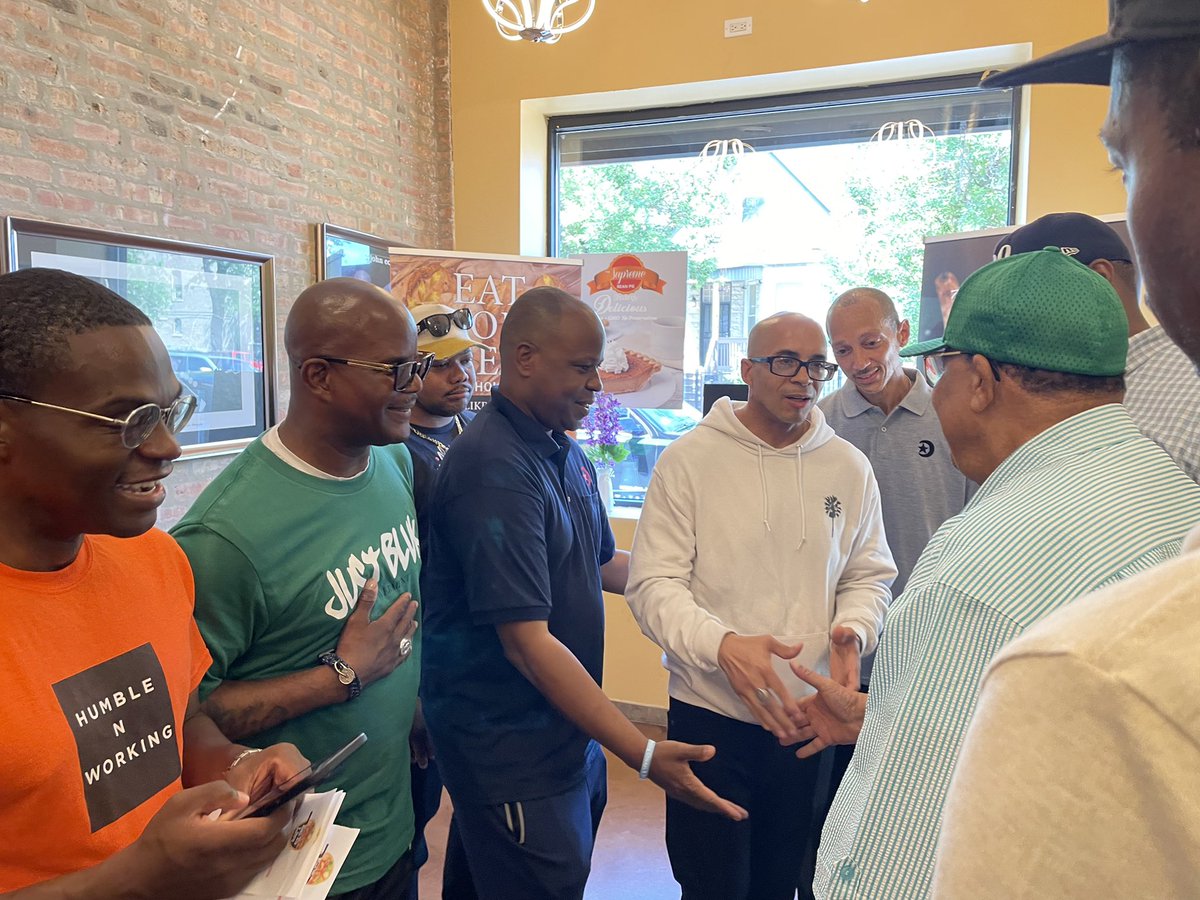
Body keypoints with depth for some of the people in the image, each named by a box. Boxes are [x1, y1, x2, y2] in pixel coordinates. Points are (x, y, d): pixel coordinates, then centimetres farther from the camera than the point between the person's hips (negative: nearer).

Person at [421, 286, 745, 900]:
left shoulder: (567, 453, 5)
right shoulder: (496, 468, -24)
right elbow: (527, 642, -27)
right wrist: (643, 755, -26)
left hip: (572, 733, 9)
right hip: (513, 753, -9)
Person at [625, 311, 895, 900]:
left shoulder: (849, 468, 3)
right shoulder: (690, 459, -9)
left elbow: (869, 576, 11)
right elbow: (653, 583, -12)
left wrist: (852, 629, -11)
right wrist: (721, 645, -28)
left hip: (812, 718, 4)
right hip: (710, 715, -3)